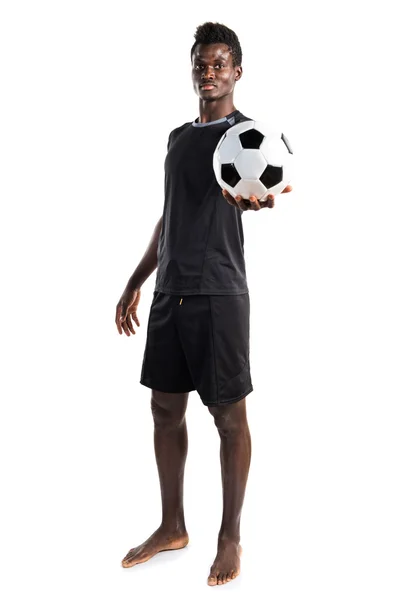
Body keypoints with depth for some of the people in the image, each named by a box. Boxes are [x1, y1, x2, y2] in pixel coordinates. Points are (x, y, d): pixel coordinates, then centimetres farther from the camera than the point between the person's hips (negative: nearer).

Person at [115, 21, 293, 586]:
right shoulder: (178, 137, 17)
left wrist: (251, 197, -50)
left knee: (229, 415, 2)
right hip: (169, 293, 7)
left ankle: (230, 538, 16)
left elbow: (250, 192, -26)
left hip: (219, 294, -7)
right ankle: (172, 527, 27)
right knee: (166, 408, 11)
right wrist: (135, 283, 21)